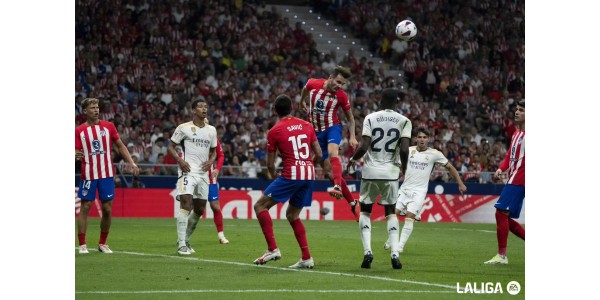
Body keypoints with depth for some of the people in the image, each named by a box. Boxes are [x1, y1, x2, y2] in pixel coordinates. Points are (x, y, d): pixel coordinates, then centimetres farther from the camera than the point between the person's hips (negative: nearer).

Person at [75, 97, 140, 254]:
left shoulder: (108, 126, 6)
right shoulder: (79, 130, 1)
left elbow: (120, 146, 11)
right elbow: (76, 152, 1)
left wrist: (132, 163, 2)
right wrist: (76, 155, -24)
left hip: (107, 174, 2)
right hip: (88, 174, -2)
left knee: (107, 209, 3)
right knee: (85, 207, -2)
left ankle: (103, 243, 15)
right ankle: (82, 244, 3)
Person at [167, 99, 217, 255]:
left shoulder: (211, 130, 14)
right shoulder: (184, 128, -1)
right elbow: (170, 147, 1)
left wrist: (211, 161, 2)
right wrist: (180, 160, -15)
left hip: (203, 172, 6)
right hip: (188, 171, -6)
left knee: (199, 210, 10)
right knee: (186, 205, -18)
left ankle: (185, 240, 27)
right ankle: (181, 245, -18)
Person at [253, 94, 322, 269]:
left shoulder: (274, 132, -1)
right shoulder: (306, 125, 12)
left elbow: (270, 164, 2)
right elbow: (319, 155, 11)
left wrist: (274, 176, 22)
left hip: (291, 175, -6)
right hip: (309, 176, 6)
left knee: (260, 206, 4)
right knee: (293, 215, 21)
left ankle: (272, 249, -7)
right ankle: (306, 258, 13)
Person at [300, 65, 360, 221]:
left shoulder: (342, 96, -12)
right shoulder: (313, 84, -11)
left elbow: (350, 117, 4)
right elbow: (305, 89, 16)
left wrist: (352, 137, -6)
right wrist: (302, 102, 33)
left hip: (332, 127, -2)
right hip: (315, 131, 3)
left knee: (332, 152, -36)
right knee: (328, 171, -1)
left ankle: (337, 187, -52)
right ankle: (352, 203, 4)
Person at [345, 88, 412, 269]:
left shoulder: (370, 118, -3)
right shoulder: (404, 121, -1)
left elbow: (364, 147, -10)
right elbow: (404, 150, -10)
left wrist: (352, 160, 9)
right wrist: (405, 169, 7)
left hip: (371, 172, -1)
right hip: (391, 173, 1)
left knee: (365, 211, 13)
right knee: (391, 212, 14)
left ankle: (367, 250, -5)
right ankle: (395, 253, -2)